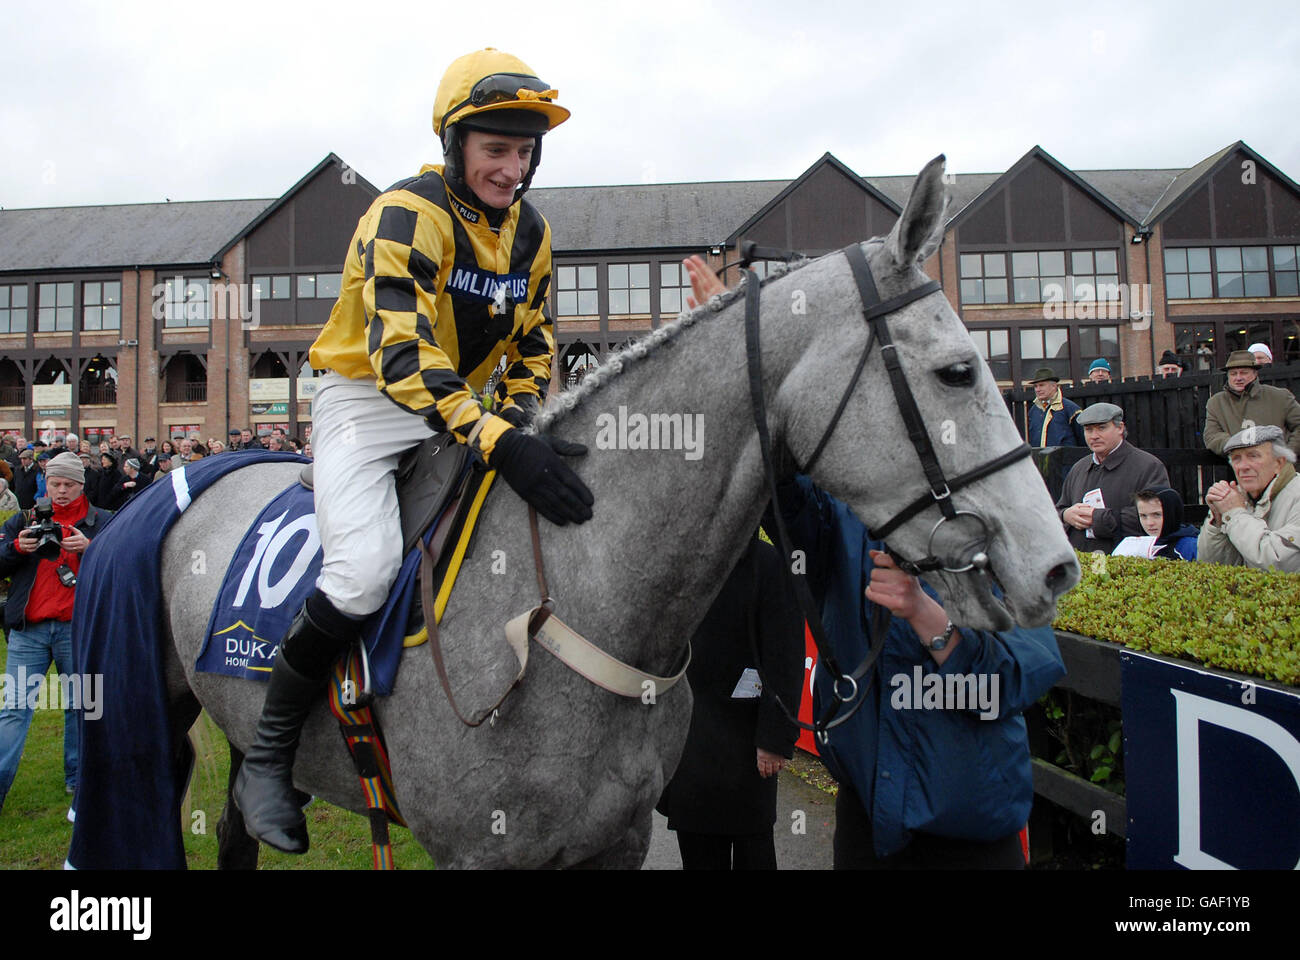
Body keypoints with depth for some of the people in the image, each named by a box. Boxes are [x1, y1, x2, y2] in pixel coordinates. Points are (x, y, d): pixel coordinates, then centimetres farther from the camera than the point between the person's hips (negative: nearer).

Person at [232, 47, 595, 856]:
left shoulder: (531, 232, 5)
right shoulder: (406, 216, -18)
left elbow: (534, 345, 15)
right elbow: (401, 354, -32)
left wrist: (520, 415, -5)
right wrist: (497, 440, -43)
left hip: (461, 408, 7)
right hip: (365, 401, -7)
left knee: (558, 513, -4)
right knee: (366, 569, -29)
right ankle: (267, 758, -8)